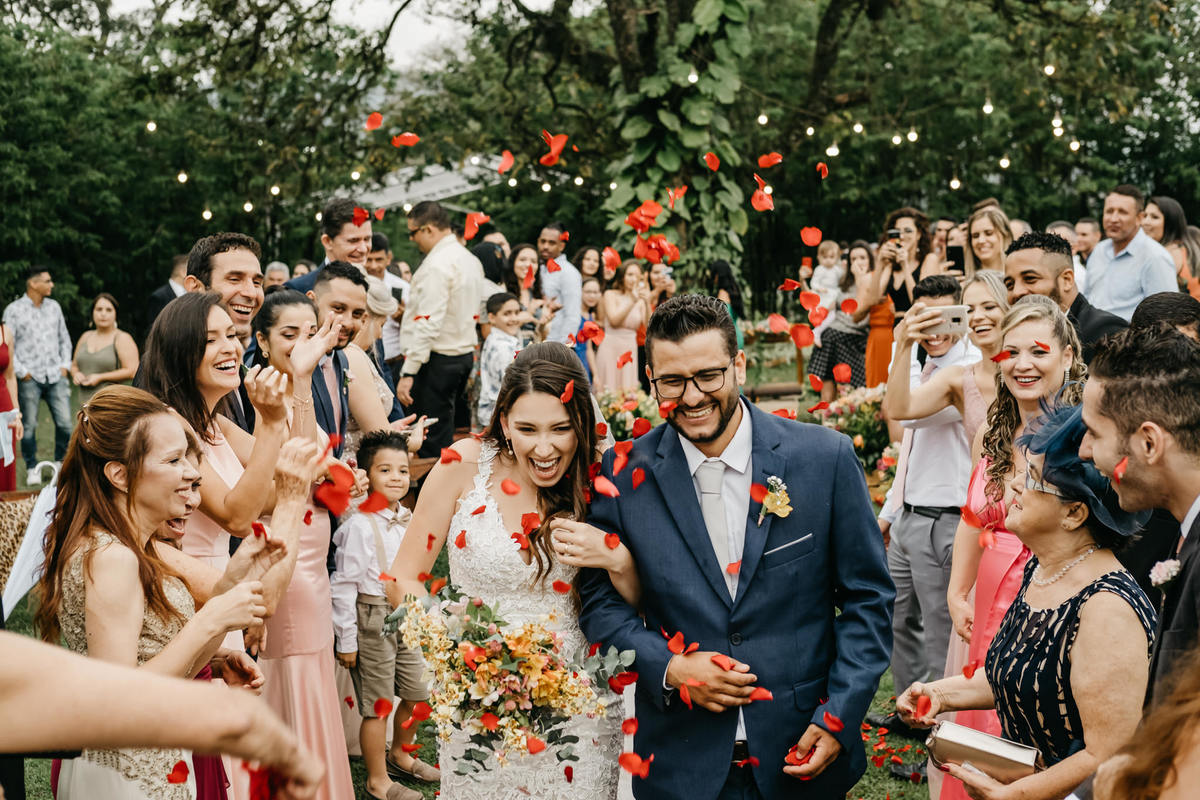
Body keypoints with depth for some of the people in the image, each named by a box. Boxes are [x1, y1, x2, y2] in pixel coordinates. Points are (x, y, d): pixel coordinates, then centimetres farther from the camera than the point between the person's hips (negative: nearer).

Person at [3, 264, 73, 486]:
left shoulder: (54, 307, 12)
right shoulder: (14, 310, -1)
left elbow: (64, 339, 20)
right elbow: (7, 345, -2)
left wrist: (65, 365, 9)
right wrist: (22, 372, -7)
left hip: (55, 376, 3)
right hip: (30, 378, -3)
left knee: (65, 422, -3)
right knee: (29, 426, 0)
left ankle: (60, 463, 16)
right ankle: (32, 468, 13)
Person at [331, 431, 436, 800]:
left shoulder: (407, 520, 5)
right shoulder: (360, 526, -18)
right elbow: (344, 585, -16)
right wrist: (345, 640, -14)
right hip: (373, 620, -7)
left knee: (417, 694, 17)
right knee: (378, 705, 2)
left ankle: (399, 755, 40)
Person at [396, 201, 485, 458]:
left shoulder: (437, 265, -15)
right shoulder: (470, 260, 15)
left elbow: (427, 323, -22)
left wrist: (408, 372, -22)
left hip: (438, 358, -10)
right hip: (465, 353, 10)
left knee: (432, 441, -8)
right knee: (446, 433, 14)